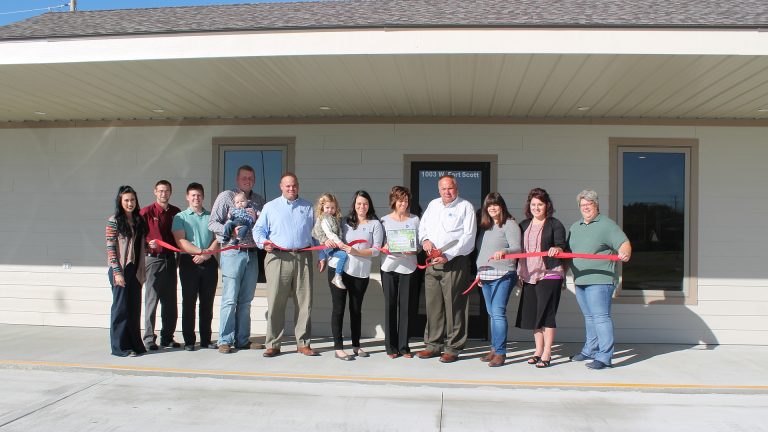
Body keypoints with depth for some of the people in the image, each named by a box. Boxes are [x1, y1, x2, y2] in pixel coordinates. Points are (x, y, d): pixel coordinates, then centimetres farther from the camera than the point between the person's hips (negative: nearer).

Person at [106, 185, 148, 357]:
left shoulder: (138, 221, 13)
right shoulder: (114, 221, -6)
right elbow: (110, 248, -11)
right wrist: (117, 272, -16)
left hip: (135, 270, 6)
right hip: (120, 270, -6)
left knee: (134, 307, 10)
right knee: (121, 307, 0)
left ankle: (135, 343, 20)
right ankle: (120, 346, 8)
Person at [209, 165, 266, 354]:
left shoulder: (259, 200, 16)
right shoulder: (226, 196, 2)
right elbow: (212, 223, -2)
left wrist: (257, 217, -4)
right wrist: (231, 230, -17)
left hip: (252, 253, 5)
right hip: (233, 252, -5)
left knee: (246, 300, 9)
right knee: (230, 299, -5)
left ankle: (242, 340, 16)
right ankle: (225, 340, 3)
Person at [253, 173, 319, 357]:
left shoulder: (308, 207, 17)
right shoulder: (270, 207, 13)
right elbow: (258, 229, 11)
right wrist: (263, 242, -10)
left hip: (303, 258, 2)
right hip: (278, 258, -1)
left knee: (304, 302, 3)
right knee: (275, 303, -2)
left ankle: (303, 343, 12)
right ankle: (273, 344, 6)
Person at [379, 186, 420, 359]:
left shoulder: (414, 220, 6)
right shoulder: (385, 220, 6)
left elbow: (420, 243, 5)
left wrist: (413, 251, -14)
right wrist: (385, 248, -14)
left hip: (408, 267, 0)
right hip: (389, 267, 0)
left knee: (405, 306, 1)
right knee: (390, 305, 2)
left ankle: (403, 346, 9)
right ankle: (391, 346, 10)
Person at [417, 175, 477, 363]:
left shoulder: (465, 207, -2)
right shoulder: (433, 205, 16)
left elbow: (468, 237, -9)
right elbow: (422, 226, 23)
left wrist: (447, 256, -16)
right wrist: (425, 240, -1)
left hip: (454, 262, -5)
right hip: (433, 262, 6)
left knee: (454, 305, -4)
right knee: (432, 303, 8)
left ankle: (453, 347, 5)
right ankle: (433, 344, 18)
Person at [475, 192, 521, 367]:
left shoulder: (509, 224, -3)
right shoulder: (484, 226, 18)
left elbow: (517, 248, -13)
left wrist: (504, 251, -32)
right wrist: (479, 271, 19)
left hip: (502, 275, -7)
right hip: (485, 275, 7)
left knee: (498, 312, -11)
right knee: (492, 313, 11)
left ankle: (500, 352, -7)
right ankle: (494, 349, 17)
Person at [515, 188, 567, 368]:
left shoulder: (555, 224, -1)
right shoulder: (524, 225, 14)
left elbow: (561, 246, -10)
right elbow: (519, 249, 18)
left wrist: (556, 248, -33)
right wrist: (520, 273, 14)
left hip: (549, 274, -6)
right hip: (529, 275, 6)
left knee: (546, 313, -6)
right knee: (532, 313, 9)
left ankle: (546, 355, 0)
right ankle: (538, 351, 21)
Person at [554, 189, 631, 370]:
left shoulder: (607, 225, -3)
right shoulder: (575, 227, 18)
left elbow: (624, 244, -12)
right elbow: (566, 249, 20)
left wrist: (624, 253, -33)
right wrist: (557, 249, -2)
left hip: (600, 280, -7)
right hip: (580, 281, 7)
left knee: (601, 317, -9)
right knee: (589, 317, 16)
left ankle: (604, 357, -8)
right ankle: (590, 350, 27)